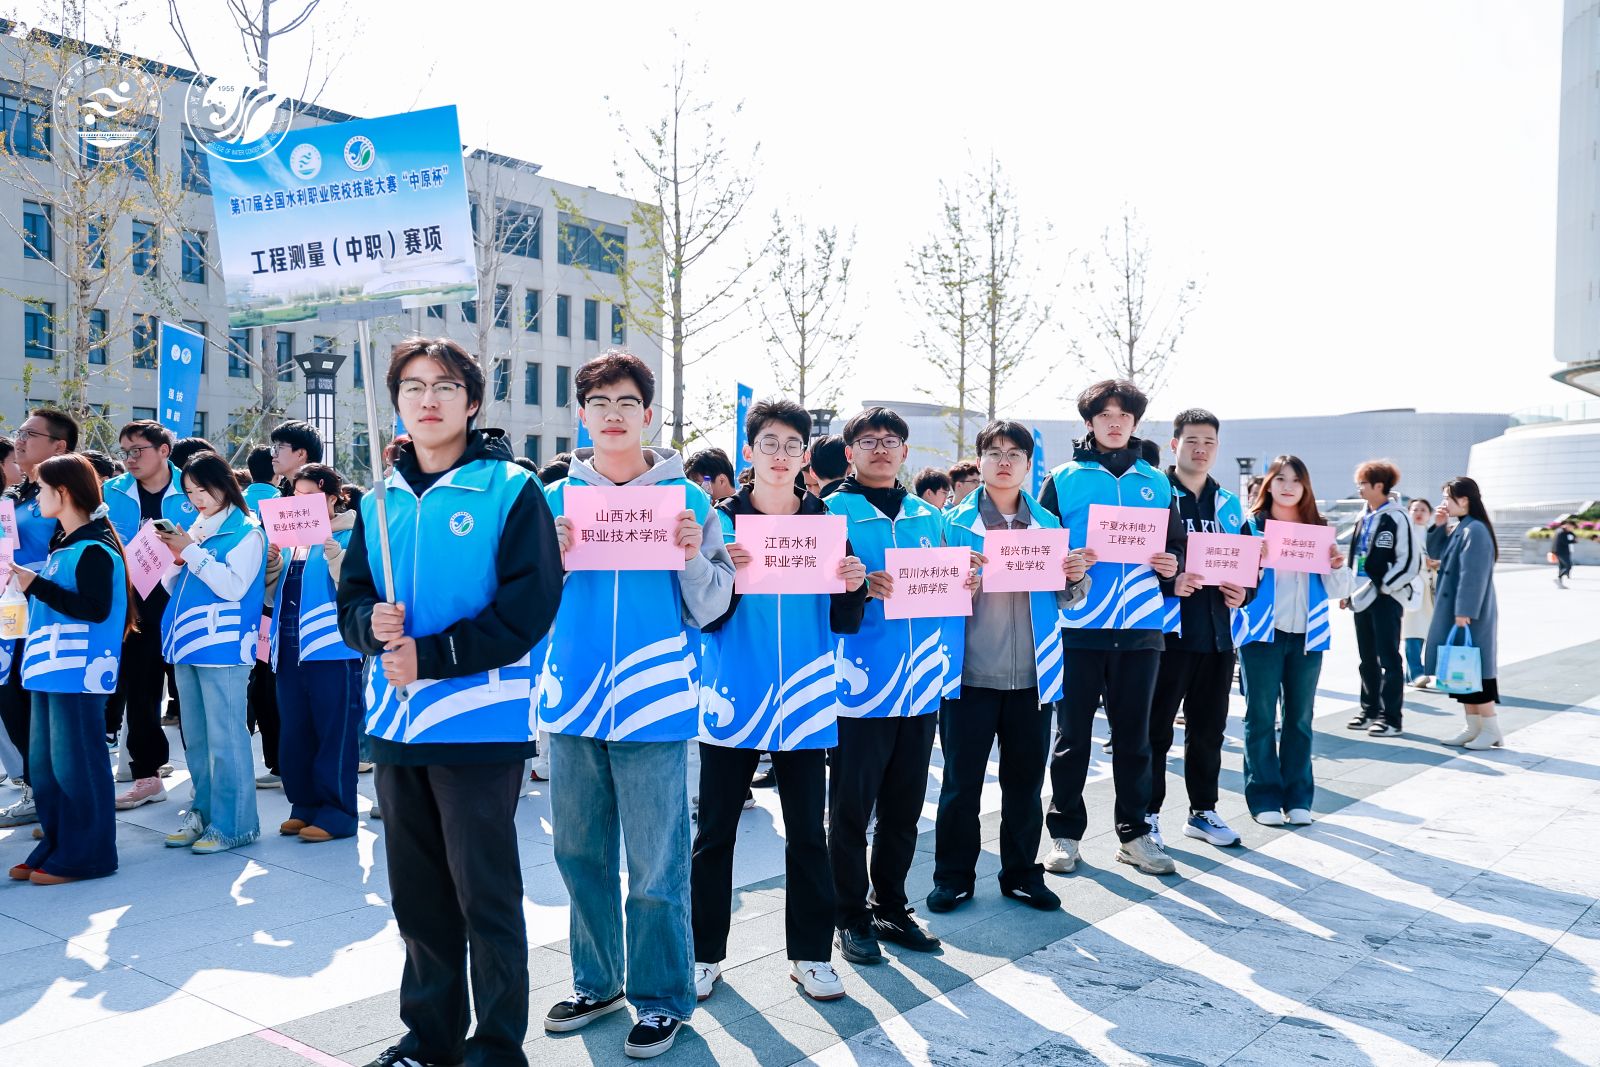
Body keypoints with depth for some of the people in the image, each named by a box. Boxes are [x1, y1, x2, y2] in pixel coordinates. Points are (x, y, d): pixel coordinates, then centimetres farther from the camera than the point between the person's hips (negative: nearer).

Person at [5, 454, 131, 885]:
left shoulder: (93, 549, -14)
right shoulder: (63, 544, 16)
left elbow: (95, 608, -22)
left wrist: (38, 586, -20)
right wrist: (29, 584, 9)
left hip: (79, 671, -10)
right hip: (52, 668, 10)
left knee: (75, 762, -3)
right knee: (43, 763, 14)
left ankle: (86, 854, 6)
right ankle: (56, 846, 24)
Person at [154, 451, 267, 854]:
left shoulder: (246, 531, -5)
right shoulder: (194, 529, 15)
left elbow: (235, 586, -16)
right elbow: (173, 587, 18)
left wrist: (192, 552, -14)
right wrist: (176, 557, -1)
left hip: (222, 647, -7)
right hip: (187, 644, 8)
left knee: (225, 738, -6)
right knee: (195, 738, 12)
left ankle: (232, 823, -1)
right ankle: (203, 812, 21)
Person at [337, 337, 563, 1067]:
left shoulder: (510, 488, -7)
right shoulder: (381, 500, 11)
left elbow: (530, 603, -14)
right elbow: (351, 597, 14)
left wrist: (432, 657, -18)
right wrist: (372, 624, -10)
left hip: (478, 723, -5)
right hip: (397, 721, 6)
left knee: (486, 894, 3)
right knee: (418, 892, 16)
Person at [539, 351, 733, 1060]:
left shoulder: (687, 498, 0)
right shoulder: (555, 499, 7)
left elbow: (710, 609, 1)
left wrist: (692, 559, -17)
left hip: (654, 705, -3)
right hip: (573, 699, 3)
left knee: (656, 866, 3)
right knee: (580, 853, 15)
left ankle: (662, 997, 20)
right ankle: (597, 981, 33)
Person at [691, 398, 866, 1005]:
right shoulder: (722, 521, 1)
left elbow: (843, 624, 6)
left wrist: (853, 588, -14)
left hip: (805, 704, 1)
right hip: (732, 701, -1)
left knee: (807, 833, 8)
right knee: (715, 833, 7)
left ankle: (811, 954, 22)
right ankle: (706, 954, 22)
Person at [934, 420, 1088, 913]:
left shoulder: (1049, 525, 9)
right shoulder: (954, 522, 0)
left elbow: (1065, 600, 13)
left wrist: (1077, 578, -8)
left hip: (1033, 677, 3)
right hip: (971, 674, -2)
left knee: (1025, 780, 11)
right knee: (961, 780, 5)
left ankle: (1022, 873, 26)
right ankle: (953, 876, 19)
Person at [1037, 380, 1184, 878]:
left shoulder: (1156, 482, 11)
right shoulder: (1063, 479, 3)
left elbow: (1174, 546, 16)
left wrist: (1171, 564, -5)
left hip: (1140, 628, 3)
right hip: (1080, 626, -2)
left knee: (1134, 735, 11)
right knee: (1072, 734, 5)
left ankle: (1134, 833, 22)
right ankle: (1065, 832, 17)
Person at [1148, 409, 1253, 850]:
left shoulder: (1229, 505, 14)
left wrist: (1244, 591, -2)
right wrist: (1167, 582, -24)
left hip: (1216, 635, 6)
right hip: (1167, 632, -5)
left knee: (1208, 730, 14)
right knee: (1157, 730, 2)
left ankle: (1203, 812, 26)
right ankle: (1148, 815, 12)